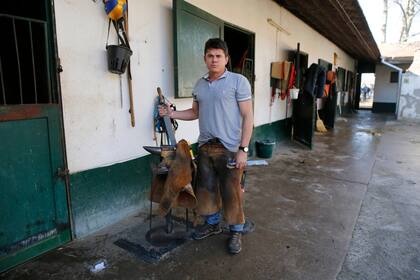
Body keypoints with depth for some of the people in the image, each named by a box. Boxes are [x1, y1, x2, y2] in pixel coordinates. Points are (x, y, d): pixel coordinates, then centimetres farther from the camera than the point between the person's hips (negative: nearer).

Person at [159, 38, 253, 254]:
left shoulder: (238, 81, -7)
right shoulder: (199, 84, 11)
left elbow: (248, 116, -9)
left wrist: (243, 149, -14)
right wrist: (172, 114, 5)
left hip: (229, 148, -5)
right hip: (205, 147, 6)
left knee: (231, 192, 4)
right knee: (206, 188, 15)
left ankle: (236, 232, 24)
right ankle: (212, 224, 36)